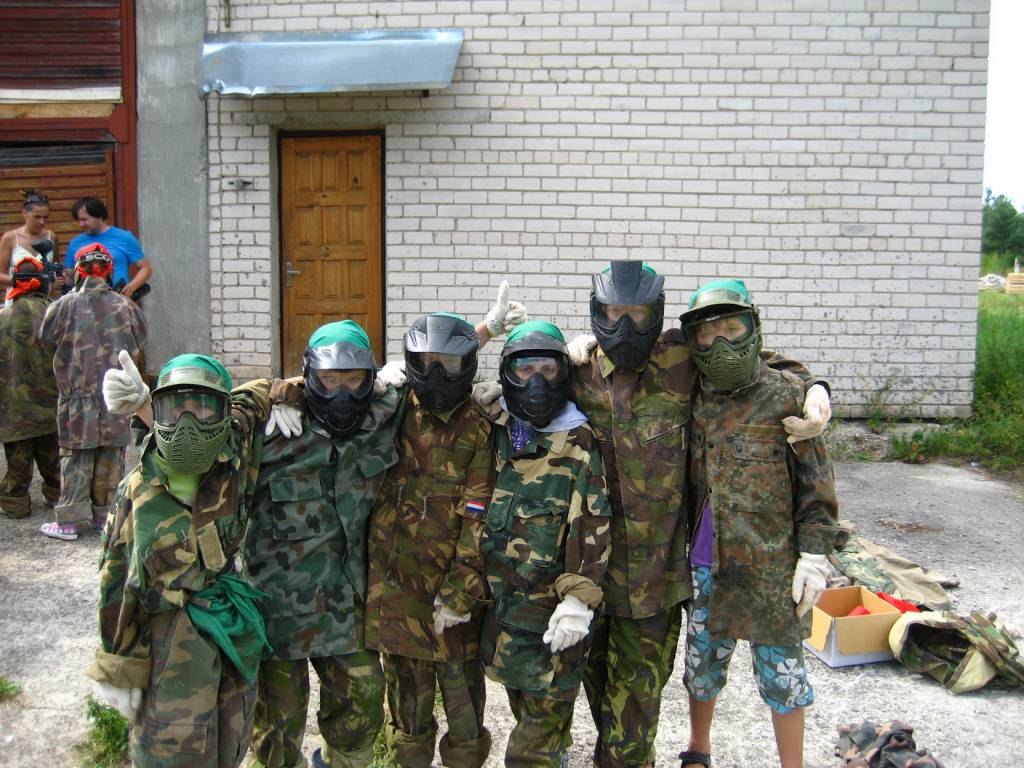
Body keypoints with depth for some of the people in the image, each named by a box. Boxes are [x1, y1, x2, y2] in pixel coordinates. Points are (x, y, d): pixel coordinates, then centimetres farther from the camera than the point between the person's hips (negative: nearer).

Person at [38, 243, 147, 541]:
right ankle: (106, 514, 18)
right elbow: (139, 343, 9)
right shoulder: (124, 306, -3)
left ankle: (69, 520, 9)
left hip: (77, 396, -1)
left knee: (75, 459, 6)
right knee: (111, 458, 10)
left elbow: (45, 341, 3)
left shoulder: (63, 306, -9)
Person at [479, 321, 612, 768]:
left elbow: (594, 527, -11)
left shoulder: (580, 444, -8)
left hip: (552, 602, -5)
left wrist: (579, 599, -18)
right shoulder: (495, 436, 7)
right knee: (521, 699, 19)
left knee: (545, 706, -3)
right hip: (498, 597, 5)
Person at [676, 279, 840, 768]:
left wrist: (814, 554, -9)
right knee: (702, 660, 19)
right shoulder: (693, 396, 3)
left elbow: (815, 482, -6)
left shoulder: (785, 395, -8)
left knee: (780, 670, 9)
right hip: (705, 562, 4)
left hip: (770, 564, -4)